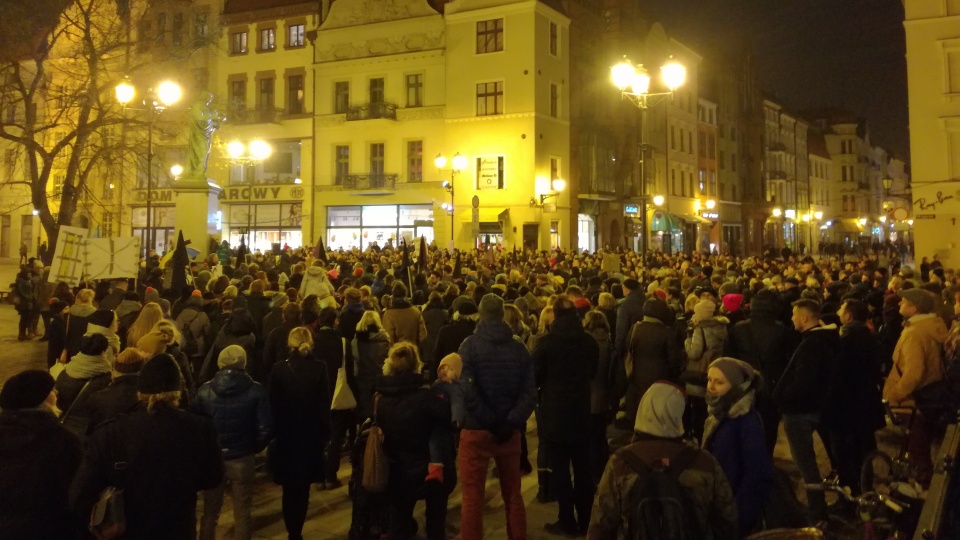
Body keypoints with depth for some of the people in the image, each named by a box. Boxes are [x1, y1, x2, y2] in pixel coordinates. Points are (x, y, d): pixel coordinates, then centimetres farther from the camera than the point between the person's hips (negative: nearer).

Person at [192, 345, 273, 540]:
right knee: (242, 513, 11)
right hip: (241, 458, -2)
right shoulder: (255, 391, -11)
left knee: (210, 511, 17)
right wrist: (255, 448, 5)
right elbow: (265, 428, -13)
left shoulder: (204, 391, -5)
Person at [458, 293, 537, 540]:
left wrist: (490, 421, -13)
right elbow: (530, 392, -8)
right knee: (513, 494, 17)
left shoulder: (470, 345, -9)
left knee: (472, 497, 7)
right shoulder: (519, 347, 0)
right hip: (509, 431, 3)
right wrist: (511, 422, -11)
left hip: (477, 429, -3)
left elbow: (468, 390, -19)